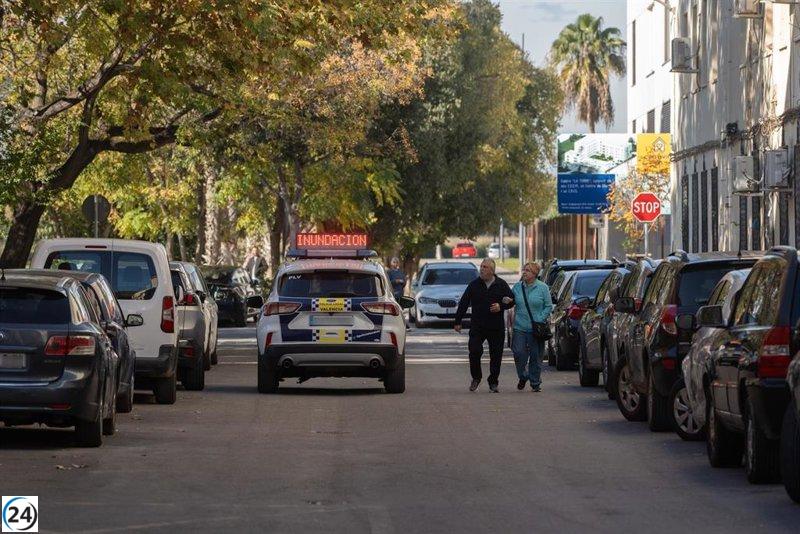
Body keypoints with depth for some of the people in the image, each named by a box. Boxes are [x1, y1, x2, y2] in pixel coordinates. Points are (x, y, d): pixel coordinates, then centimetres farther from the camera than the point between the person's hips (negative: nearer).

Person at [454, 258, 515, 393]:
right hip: (477, 326, 0)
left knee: (496, 355, 3)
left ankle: (493, 382, 16)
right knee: (474, 351, -11)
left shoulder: (501, 285, 3)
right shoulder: (474, 284, 4)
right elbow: (463, 303, 7)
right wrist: (458, 321, 5)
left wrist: (501, 306, -11)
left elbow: (512, 300, 9)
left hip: (496, 327, 0)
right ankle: (476, 378, 9)